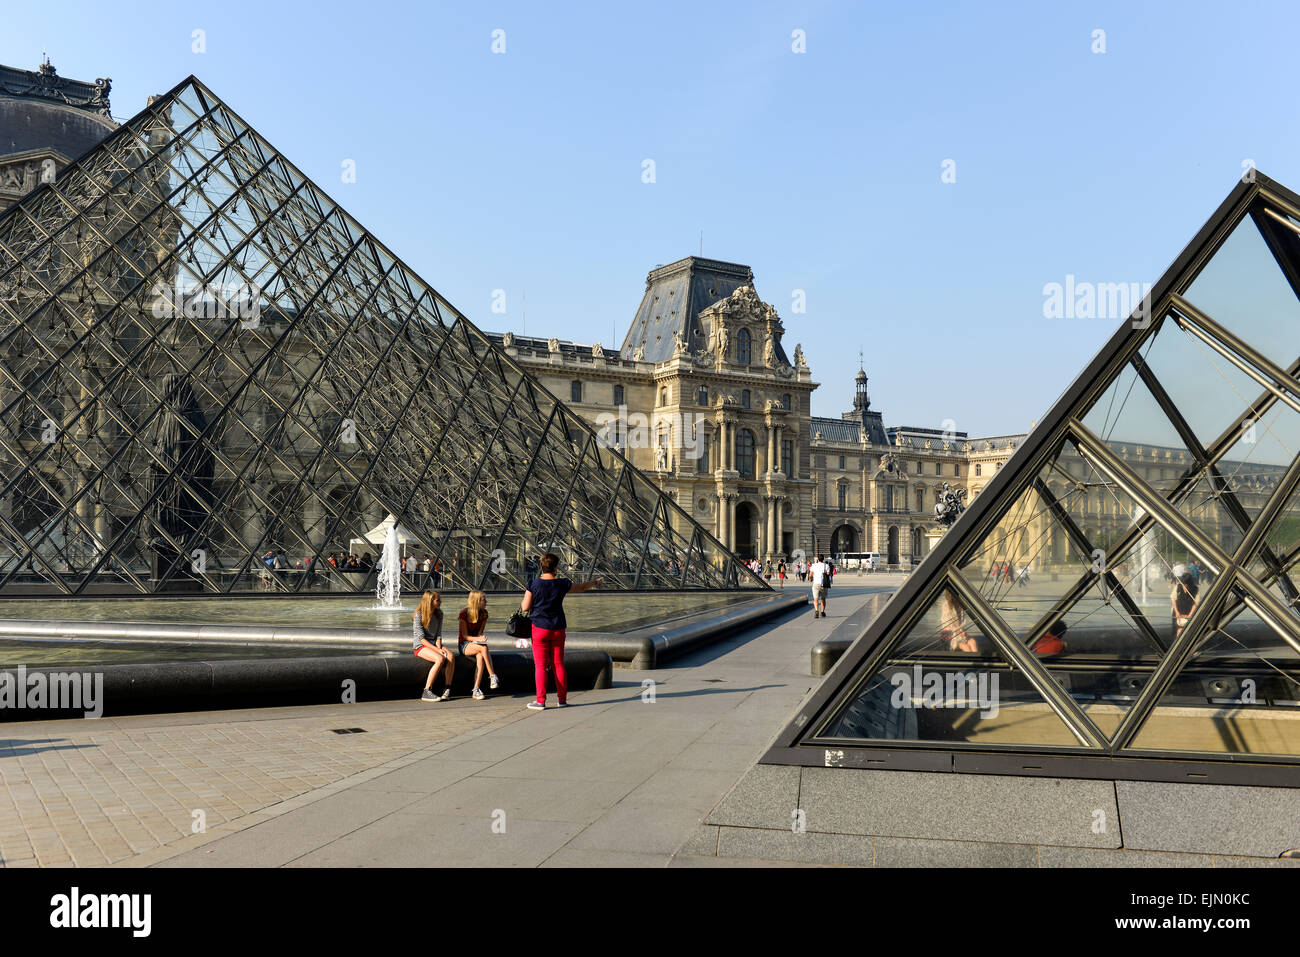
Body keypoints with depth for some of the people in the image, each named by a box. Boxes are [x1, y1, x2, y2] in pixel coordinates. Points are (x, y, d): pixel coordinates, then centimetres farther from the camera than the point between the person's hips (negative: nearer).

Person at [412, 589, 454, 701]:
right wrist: (437, 650, -21)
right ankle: (426, 692, -28)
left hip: (435, 645, 6)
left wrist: (439, 647, -10)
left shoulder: (439, 614, 9)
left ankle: (448, 689, -23)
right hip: (421, 646, -6)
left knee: (451, 656, -26)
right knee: (440, 659, -33)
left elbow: (439, 634, 10)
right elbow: (421, 638, -14)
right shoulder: (419, 615, -10)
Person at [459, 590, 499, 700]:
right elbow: (465, 636, -11)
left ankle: (476, 689, -34)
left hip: (476, 644, 4)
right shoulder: (464, 613, -11)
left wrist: (480, 639, -17)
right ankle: (493, 676, -31)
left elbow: (480, 632, 6)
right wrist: (478, 639, -28)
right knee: (484, 648, -35)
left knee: (480, 657, -32)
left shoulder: (484, 613, 4)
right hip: (464, 645, -4)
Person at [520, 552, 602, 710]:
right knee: (558, 664, 12)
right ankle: (562, 699, 17)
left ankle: (540, 701, 0)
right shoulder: (562, 584, -4)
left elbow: (525, 608, -7)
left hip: (540, 628, -2)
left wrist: (524, 598, 14)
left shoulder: (533, 585, -11)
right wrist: (595, 582, 33)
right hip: (558, 629, 2)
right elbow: (581, 587, 14)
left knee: (540, 666, 1)